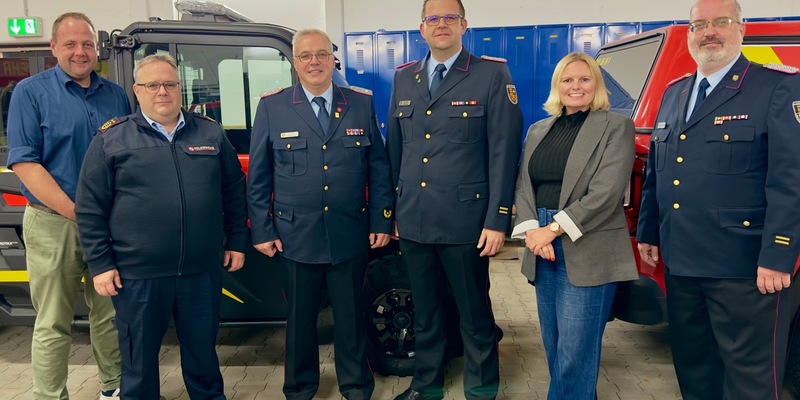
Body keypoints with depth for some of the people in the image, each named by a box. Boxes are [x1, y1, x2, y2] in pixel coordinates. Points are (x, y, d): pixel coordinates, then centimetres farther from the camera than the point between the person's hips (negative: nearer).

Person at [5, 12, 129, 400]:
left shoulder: (116, 95, 9)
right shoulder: (31, 91, -2)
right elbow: (24, 163, -10)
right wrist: (75, 212, -17)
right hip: (53, 225, -3)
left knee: (111, 313, 14)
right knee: (53, 324, 5)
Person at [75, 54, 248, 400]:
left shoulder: (211, 133, 6)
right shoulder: (111, 139, -1)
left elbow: (234, 192, 11)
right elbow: (89, 209, -1)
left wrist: (236, 242, 8)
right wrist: (100, 264, -5)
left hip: (202, 270, 2)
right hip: (138, 273, -2)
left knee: (203, 353, 18)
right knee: (139, 360, 15)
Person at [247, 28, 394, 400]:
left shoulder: (362, 103, 3)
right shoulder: (271, 107, 0)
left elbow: (379, 166, 5)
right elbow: (258, 176, 1)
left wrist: (381, 220, 1)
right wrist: (262, 230, -2)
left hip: (351, 236, 1)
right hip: (295, 236, 0)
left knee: (351, 316, 14)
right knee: (300, 317, 14)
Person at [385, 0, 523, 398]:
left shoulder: (492, 74, -3)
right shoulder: (403, 78, 11)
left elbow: (503, 152, -7)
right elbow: (394, 149, 13)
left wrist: (497, 220, -11)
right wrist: (393, 209, 11)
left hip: (464, 221, -4)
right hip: (413, 220, 4)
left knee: (474, 313, 10)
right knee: (424, 311, 18)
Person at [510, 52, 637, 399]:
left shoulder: (616, 126, -2)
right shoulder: (538, 130, 14)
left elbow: (606, 192, -14)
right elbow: (523, 186, 6)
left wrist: (554, 228, -18)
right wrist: (531, 231, -11)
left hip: (587, 254, -5)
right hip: (543, 252, 5)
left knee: (575, 353, -1)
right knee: (553, 347, 15)